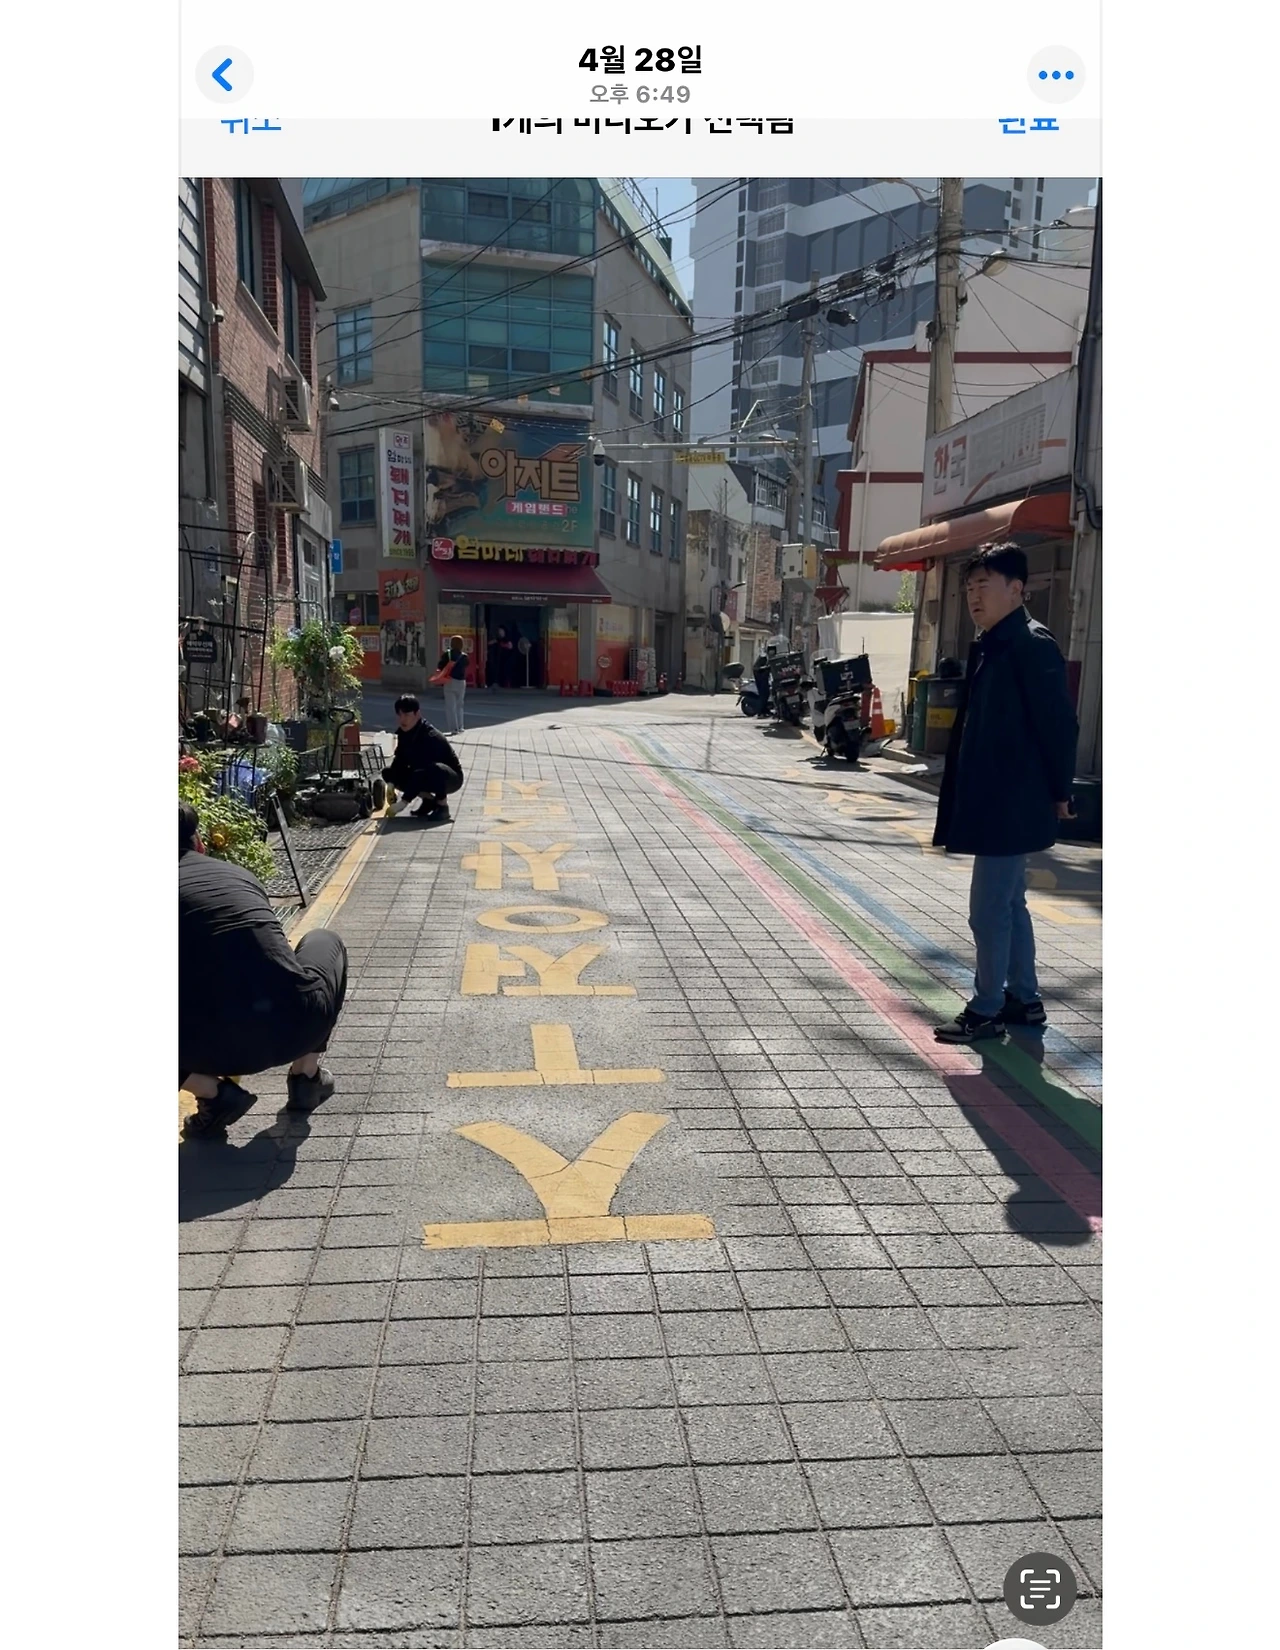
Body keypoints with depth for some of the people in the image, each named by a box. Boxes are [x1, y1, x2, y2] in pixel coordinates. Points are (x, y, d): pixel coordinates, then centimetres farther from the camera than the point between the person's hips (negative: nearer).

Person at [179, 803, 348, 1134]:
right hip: (301, 1024, 2)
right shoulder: (240, 874, 20)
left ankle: (216, 1094, 11)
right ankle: (307, 1077, 30)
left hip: (220, 1049, -2)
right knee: (324, 942, 34)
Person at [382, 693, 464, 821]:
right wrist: (391, 785, -18)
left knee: (434, 770, -41)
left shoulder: (430, 737, -31)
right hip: (425, 776, 8)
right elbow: (400, 760, -1)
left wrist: (403, 802, -37)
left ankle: (443, 806, -15)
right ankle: (429, 799, 4)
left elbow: (421, 771, -35)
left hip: (451, 777, -8)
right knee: (388, 773, -4)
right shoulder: (404, 733, -7)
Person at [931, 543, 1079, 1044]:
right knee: (1009, 902, 18)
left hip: (1012, 805, -10)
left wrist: (1059, 793, -9)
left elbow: (1059, 723, -15)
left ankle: (986, 1010, 9)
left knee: (989, 908, -3)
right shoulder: (989, 645, 12)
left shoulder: (1032, 644, -15)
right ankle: (1024, 999, 30)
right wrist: (967, 798, 13)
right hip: (991, 801, 10)